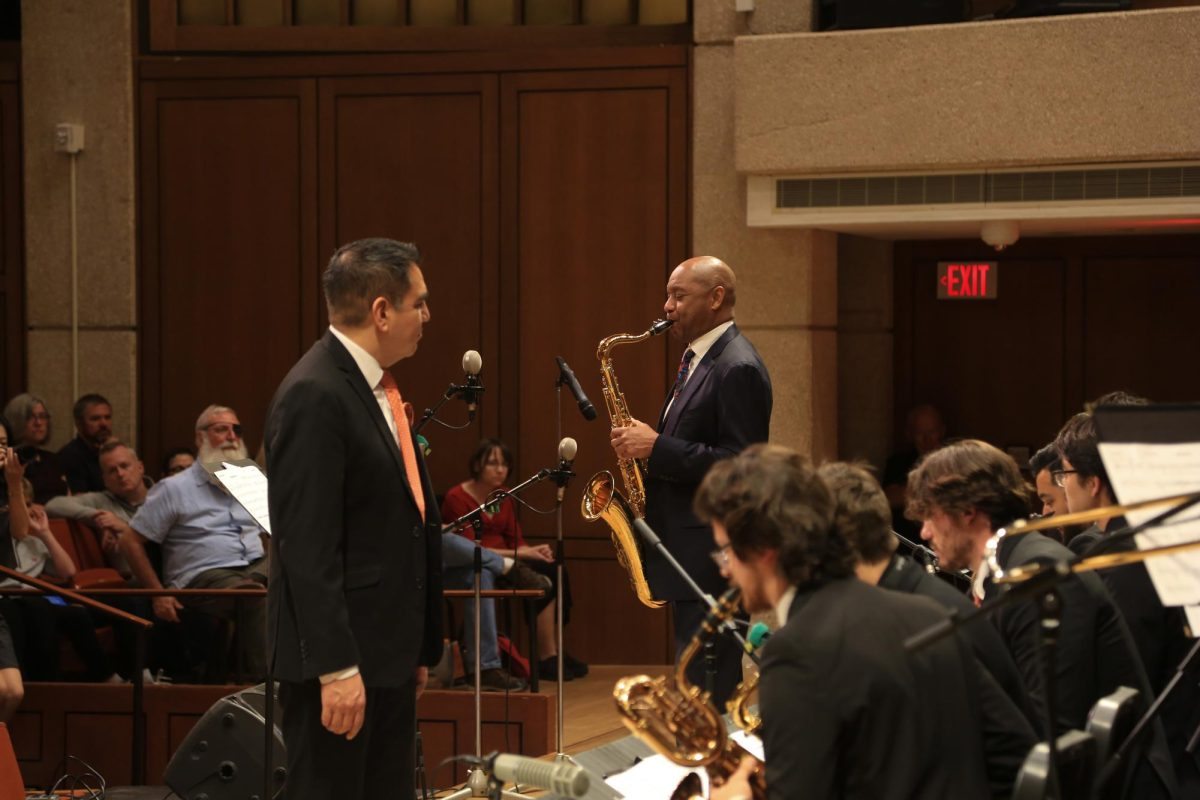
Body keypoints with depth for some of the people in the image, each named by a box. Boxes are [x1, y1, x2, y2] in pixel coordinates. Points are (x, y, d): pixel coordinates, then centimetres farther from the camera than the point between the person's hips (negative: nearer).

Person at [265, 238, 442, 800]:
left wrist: (418, 649, 19)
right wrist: (335, 667, -24)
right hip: (339, 658, -10)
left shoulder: (377, 388, 14)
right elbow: (307, 547, -22)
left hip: (387, 654, 10)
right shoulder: (314, 396, -17)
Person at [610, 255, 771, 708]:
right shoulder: (698, 359, 16)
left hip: (712, 556, -11)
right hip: (690, 552, 11)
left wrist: (656, 447, -20)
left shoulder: (738, 369, -15)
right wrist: (646, 445, 9)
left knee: (708, 696, -11)